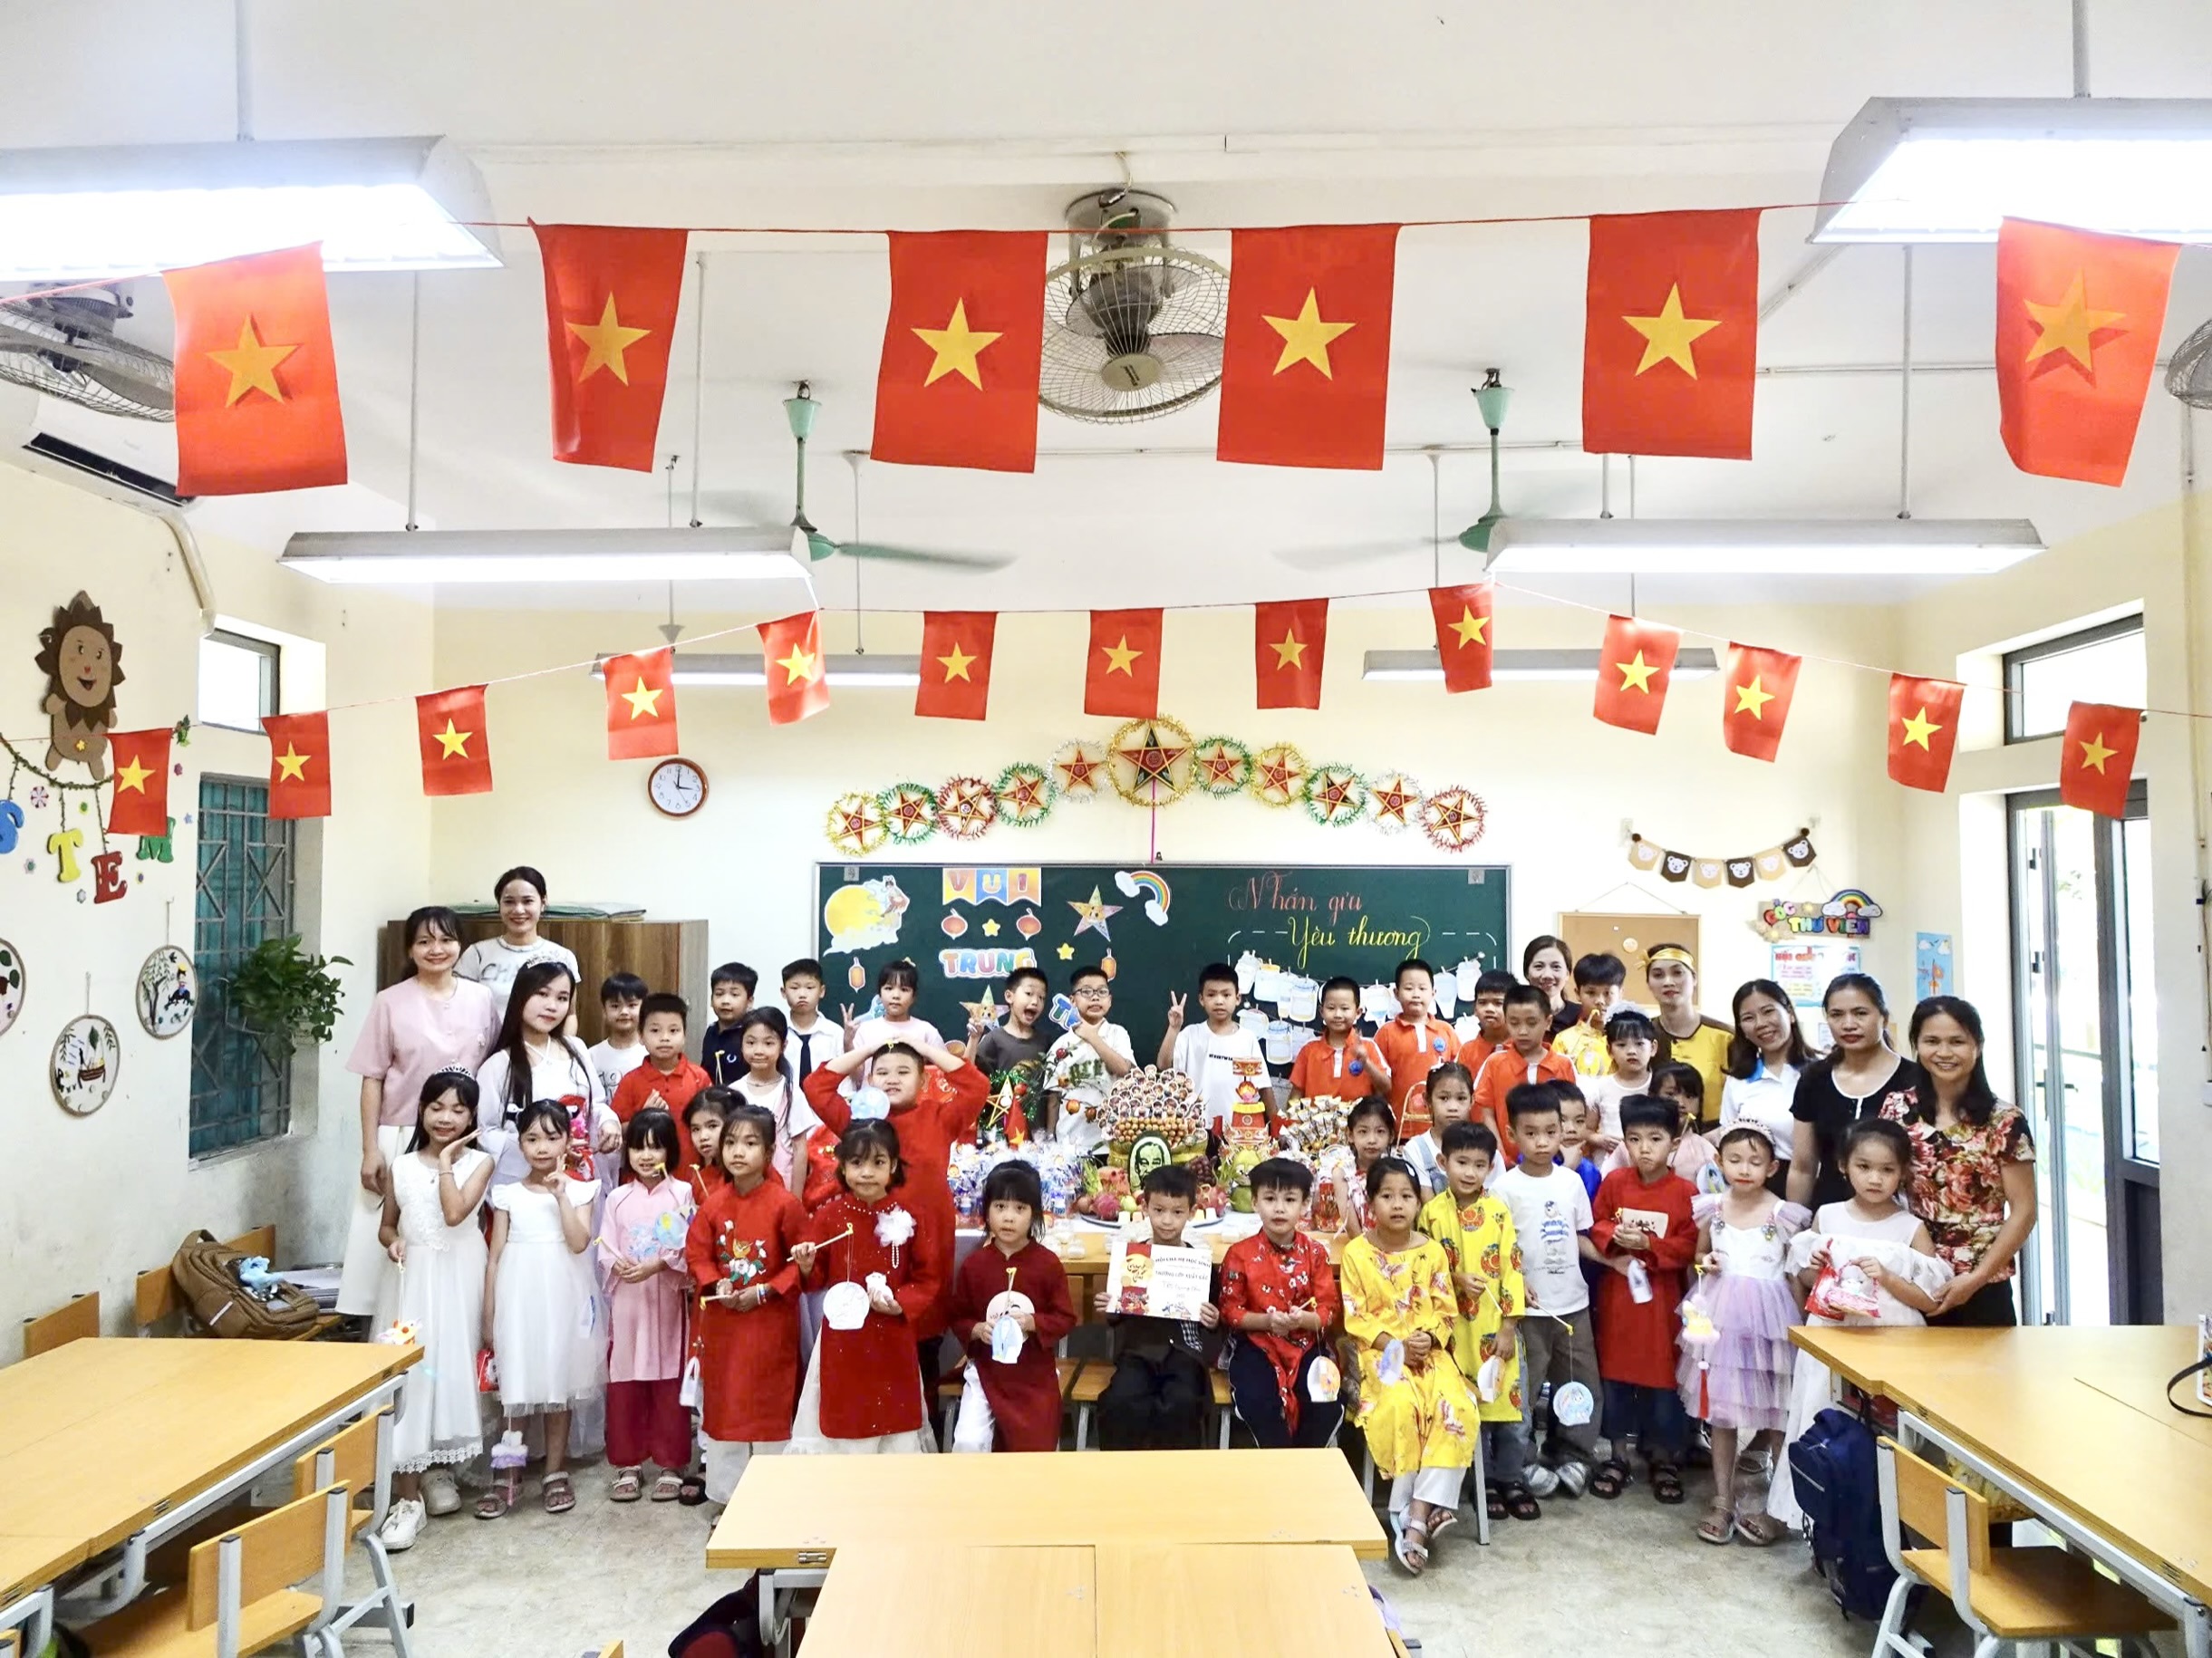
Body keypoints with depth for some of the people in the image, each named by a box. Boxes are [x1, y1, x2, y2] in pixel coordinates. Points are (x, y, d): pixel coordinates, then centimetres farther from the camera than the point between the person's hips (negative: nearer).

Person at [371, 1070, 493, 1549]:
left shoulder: (478, 1162, -2)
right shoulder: (401, 1166, 6)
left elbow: (456, 1213, -18)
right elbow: (387, 1224, 15)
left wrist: (446, 1161, -11)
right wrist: (392, 1241, -7)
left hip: (457, 1280, -1)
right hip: (412, 1279, 2)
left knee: (452, 1368, 4)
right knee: (407, 1372, -5)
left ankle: (439, 1469, 26)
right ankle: (408, 1496, -2)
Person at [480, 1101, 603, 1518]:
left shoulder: (578, 1190, 2)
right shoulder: (507, 1194, 4)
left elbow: (579, 1242, -12)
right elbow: (496, 1253, 5)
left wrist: (561, 1195, -14)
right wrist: (489, 1310, 2)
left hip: (560, 1296, 0)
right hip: (517, 1295, 0)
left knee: (558, 1383, 7)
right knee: (514, 1386, 1)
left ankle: (555, 1472, 17)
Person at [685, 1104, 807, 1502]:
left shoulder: (784, 1203, -12)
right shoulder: (714, 1203, -1)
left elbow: (802, 1260, -9)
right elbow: (697, 1253, 6)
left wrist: (765, 1292, -15)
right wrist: (716, 1286, -10)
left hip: (771, 1322, -3)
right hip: (722, 1320, 4)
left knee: (770, 1403, 4)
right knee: (723, 1402, 12)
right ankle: (725, 1491, 26)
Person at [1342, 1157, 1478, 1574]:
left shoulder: (1432, 1251, 5)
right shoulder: (1356, 1252, -4)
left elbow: (1446, 1310, 6)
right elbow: (1355, 1318, -5)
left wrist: (1429, 1338, -14)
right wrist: (1393, 1346, -15)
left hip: (1430, 1350, 3)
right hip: (1380, 1352, -3)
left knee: (1456, 1409, -25)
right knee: (1400, 1407, -33)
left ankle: (1415, 1517, -21)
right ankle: (1421, 1512, -16)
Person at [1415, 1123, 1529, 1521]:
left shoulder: (1499, 1211, -1)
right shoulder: (1432, 1212, -4)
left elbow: (1512, 1269, -2)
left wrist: (1509, 1326, -6)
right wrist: (1455, 1280, -18)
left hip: (1496, 1327, 1)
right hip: (1455, 1327, -1)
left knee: (1506, 1400, 7)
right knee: (1468, 1406, 6)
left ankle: (1512, 1479, 22)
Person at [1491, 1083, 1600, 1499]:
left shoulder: (1572, 1182, 4)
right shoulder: (1506, 1187, -10)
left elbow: (1580, 1237, 13)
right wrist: (1515, 1283, -23)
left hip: (1573, 1301, 5)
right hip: (1529, 1306, -4)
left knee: (1582, 1384, 11)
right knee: (1523, 1387, 1)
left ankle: (1576, 1457, 25)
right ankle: (1524, 1461, 15)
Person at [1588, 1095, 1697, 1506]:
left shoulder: (1685, 1191, -10)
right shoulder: (1614, 1182, -3)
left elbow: (1688, 1247, -10)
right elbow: (1594, 1225, 4)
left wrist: (1648, 1244, -21)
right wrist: (1614, 1237, -15)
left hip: (1661, 1296, -2)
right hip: (1617, 1291, 2)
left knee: (1662, 1374, 6)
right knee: (1615, 1371, 11)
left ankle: (1664, 1457, 24)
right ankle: (1618, 1454, 25)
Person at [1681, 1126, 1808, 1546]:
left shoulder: (1786, 1216, -5)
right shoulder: (1711, 1209, 3)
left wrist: (1800, 1322, -6)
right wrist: (1705, 1263, -4)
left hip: (1769, 1315, -2)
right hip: (1721, 1314, 3)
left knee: (1777, 1411, 1)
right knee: (1721, 1411, 9)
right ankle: (1723, 1500, 20)